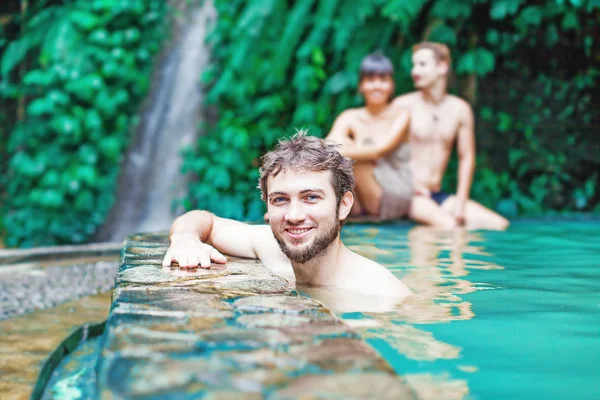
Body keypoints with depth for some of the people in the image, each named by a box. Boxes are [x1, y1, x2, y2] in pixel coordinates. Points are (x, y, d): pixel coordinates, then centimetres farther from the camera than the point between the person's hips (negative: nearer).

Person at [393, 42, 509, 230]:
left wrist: (460, 202, 0)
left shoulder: (460, 109, 7)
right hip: (407, 194, -6)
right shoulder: (403, 105, -5)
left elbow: (467, 157, 8)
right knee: (447, 225, -33)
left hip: (437, 194, 6)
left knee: (499, 224, -8)